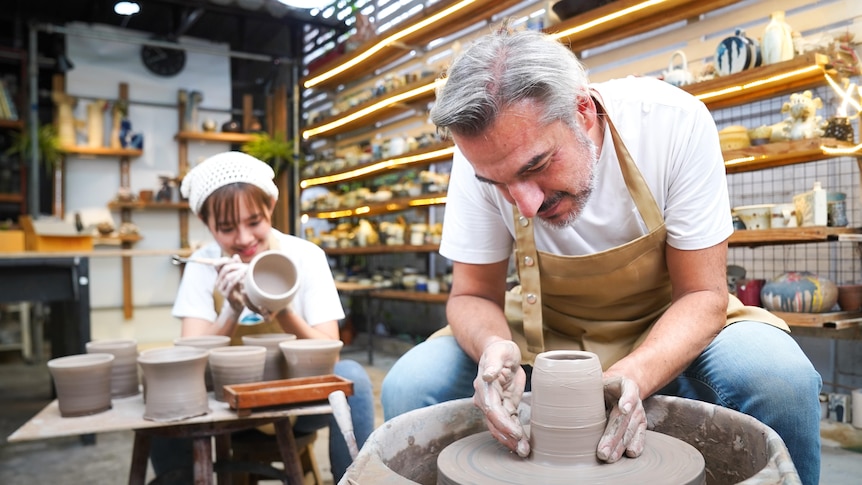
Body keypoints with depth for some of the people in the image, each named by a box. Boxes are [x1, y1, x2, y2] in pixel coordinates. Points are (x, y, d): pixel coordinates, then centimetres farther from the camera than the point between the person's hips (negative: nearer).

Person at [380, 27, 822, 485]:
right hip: (544, 337, 1)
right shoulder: (485, 151, -21)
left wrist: (633, 376, -36)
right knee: (409, 386, -20)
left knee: (782, 378, -29)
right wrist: (493, 345, -33)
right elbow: (471, 294, -11)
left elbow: (702, 294, -18)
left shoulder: (675, 121, -25)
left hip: (667, 332, 0)